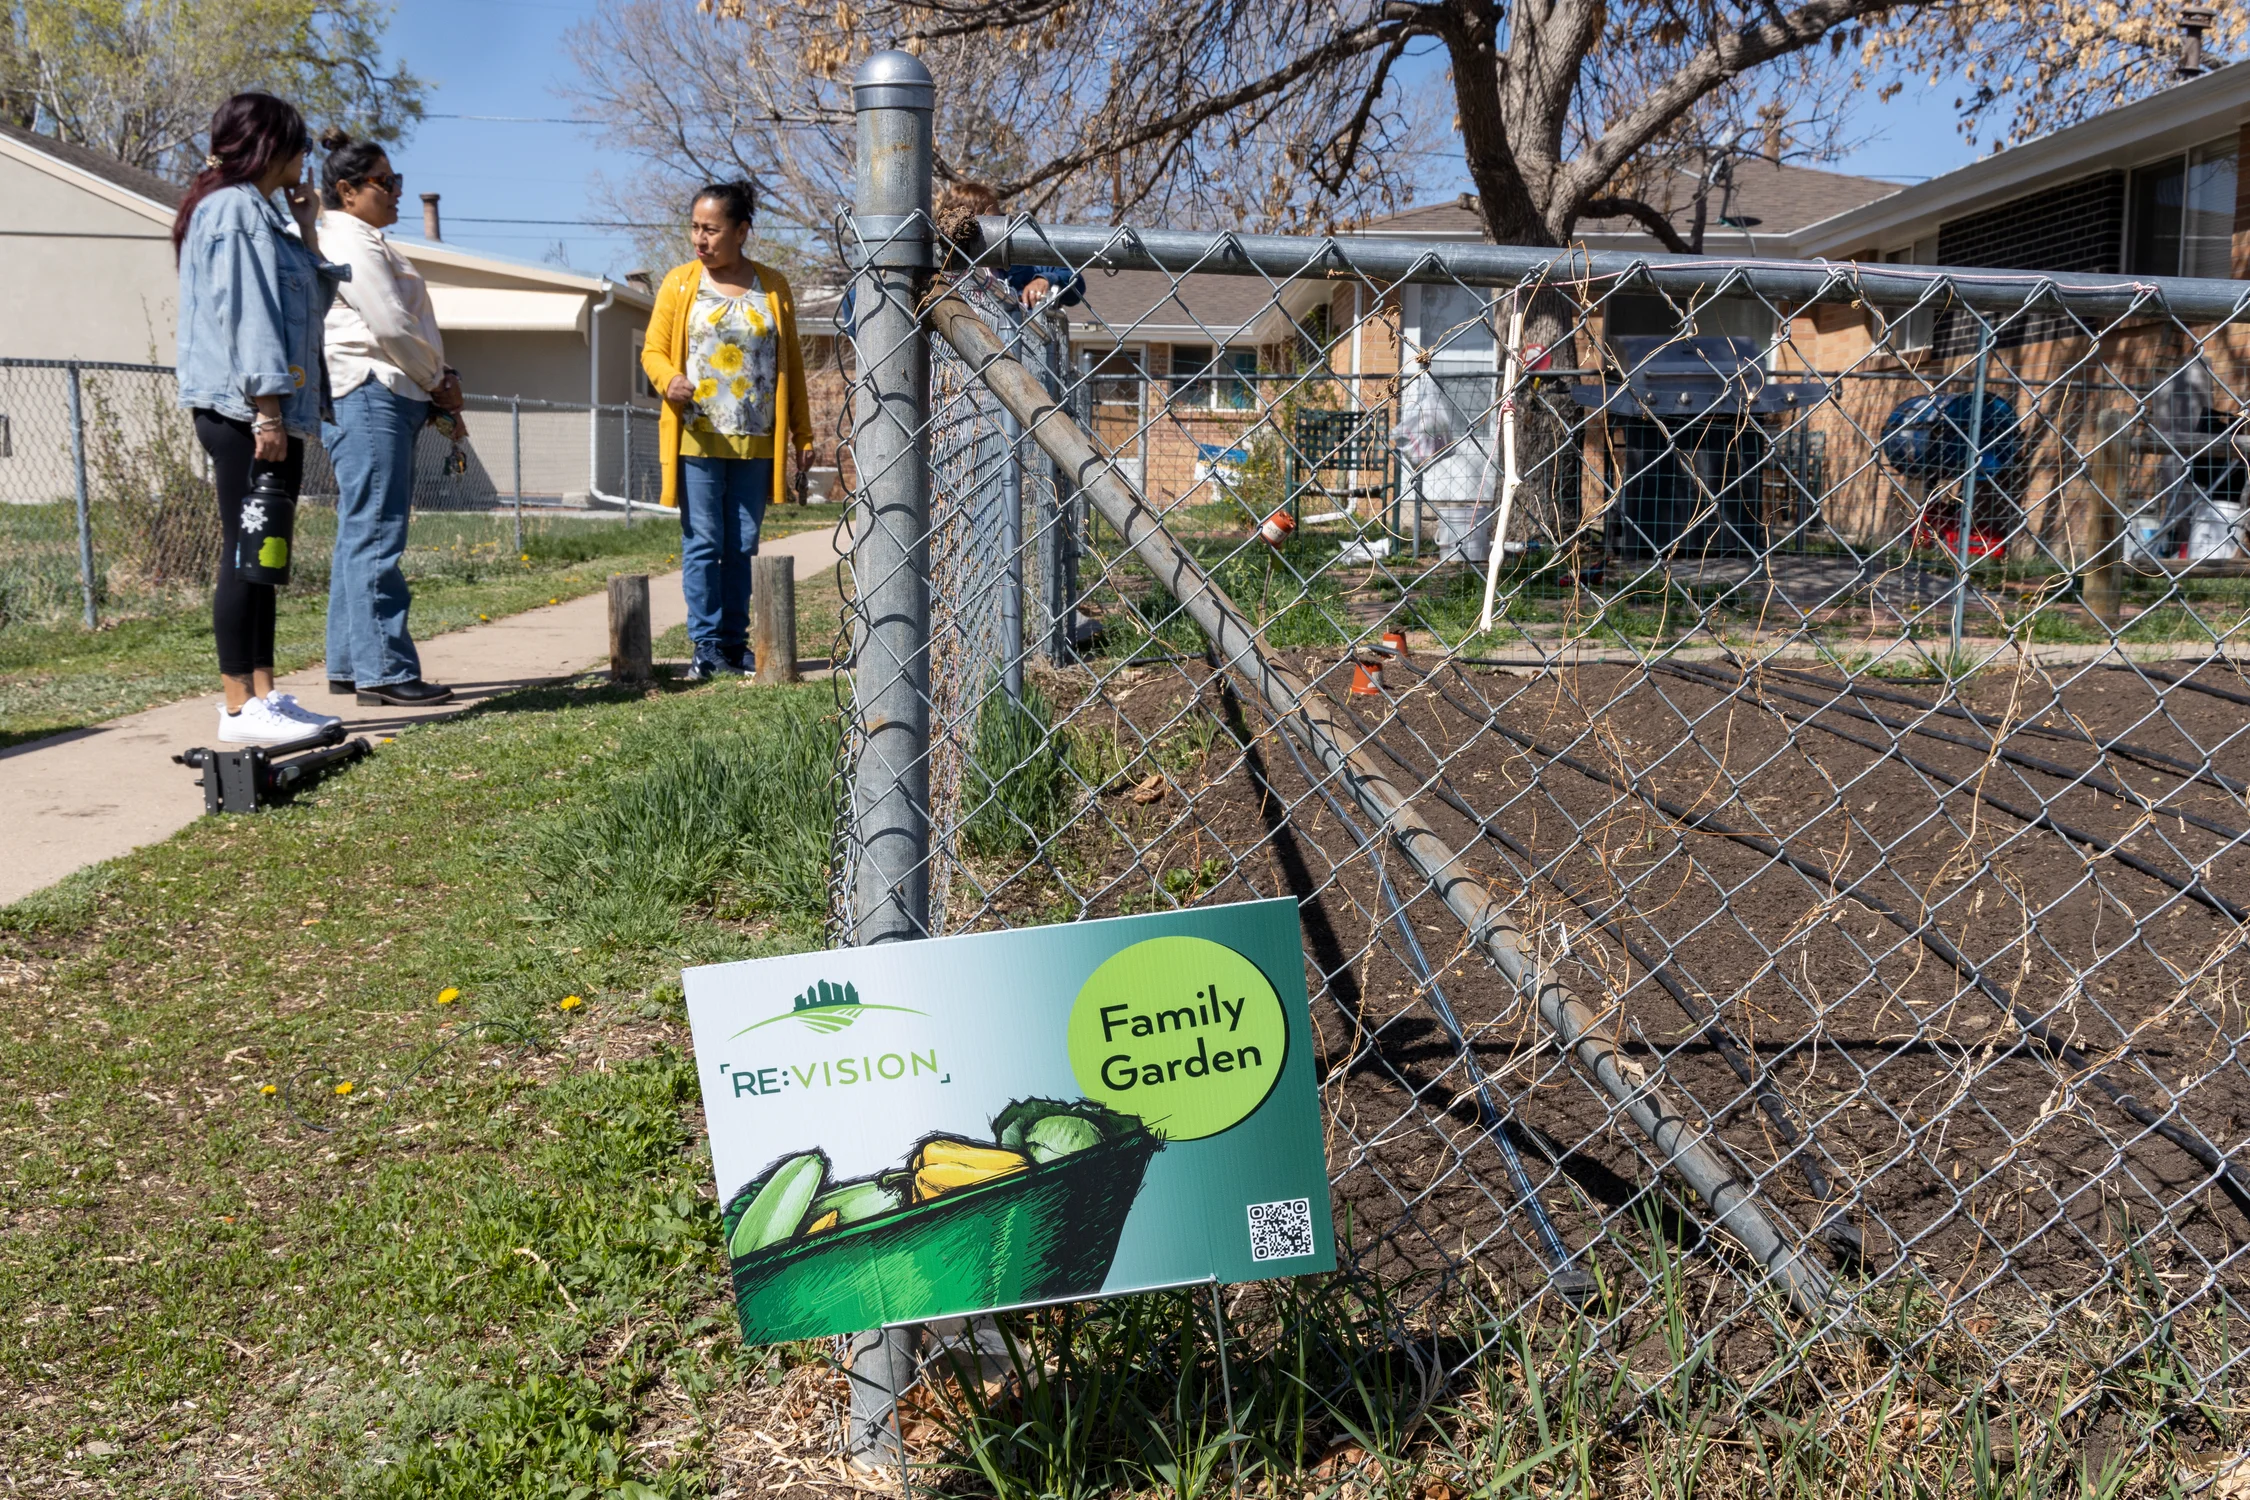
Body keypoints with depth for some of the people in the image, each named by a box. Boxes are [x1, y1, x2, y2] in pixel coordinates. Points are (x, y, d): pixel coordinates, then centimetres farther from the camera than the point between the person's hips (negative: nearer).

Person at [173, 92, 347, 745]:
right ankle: (240, 709, -6)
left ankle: (264, 695, 14)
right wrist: (265, 408, -21)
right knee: (246, 555, -8)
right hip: (245, 413, -10)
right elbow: (244, 312, -17)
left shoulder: (260, 212, 21)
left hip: (277, 413, 10)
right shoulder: (233, 208, -9)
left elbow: (315, 298, 23)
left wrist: (306, 225, 16)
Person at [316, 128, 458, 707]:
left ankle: (349, 664, 17)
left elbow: (403, 324, 24)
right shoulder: (351, 242, -9)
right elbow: (392, 326, -16)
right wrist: (439, 381, -4)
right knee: (375, 535, -12)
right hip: (369, 395, -11)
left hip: (385, 398, 11)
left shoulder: (363, 241, 24)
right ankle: (382, 669, -13)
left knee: (361, 534, 12)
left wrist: (439, 378, 9)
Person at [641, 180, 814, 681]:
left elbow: (791, 362, 11)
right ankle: (706, 646, 2)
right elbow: (653, 349, 5)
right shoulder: (679, 282, 5)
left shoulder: (772, 286, 8)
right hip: (696, 437, -1)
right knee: (702, 543, -3)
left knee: (743, 546, 6)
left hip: (755, 442, 2)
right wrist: (669, 380, -18)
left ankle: (735, 644, 14)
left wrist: (802, 432, 7)